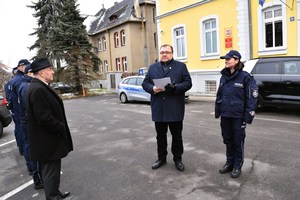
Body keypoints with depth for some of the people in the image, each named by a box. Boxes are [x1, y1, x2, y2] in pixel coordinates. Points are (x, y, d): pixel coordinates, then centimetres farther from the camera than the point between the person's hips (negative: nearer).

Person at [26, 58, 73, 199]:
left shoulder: (38, 87, 8)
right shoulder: (38, 89, -24)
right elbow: (44, 118, -28)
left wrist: (60, 128, 12)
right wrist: (62, 128, -15)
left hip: (46, 140, 11)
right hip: (48, 142, -11)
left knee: (50, 172, 24)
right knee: (51, 172, 5)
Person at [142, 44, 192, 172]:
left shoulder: (181, 66, 5)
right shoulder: (152, 67, 12)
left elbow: (188, 82, -3)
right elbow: (145, 83, 8)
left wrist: (175, 88, -20)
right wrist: (152, 88, -14)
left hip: (175, 109, -2)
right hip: (158, 109, 3)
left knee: (177, 136, 10)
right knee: (160, 136, 14)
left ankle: (177, 159, 27)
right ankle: (161, 158, 31)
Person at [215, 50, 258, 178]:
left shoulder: (245, 77, -10)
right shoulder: (224, 77, 7)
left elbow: (252, 98, -11)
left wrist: (248, 116, -14)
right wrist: (217, 112, 11)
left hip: (238, 116, -5)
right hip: (225, 115, 5)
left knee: (238, 141, 8)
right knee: (228, 140, 15)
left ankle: (237, 166, 24)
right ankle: (229, 163, 31)